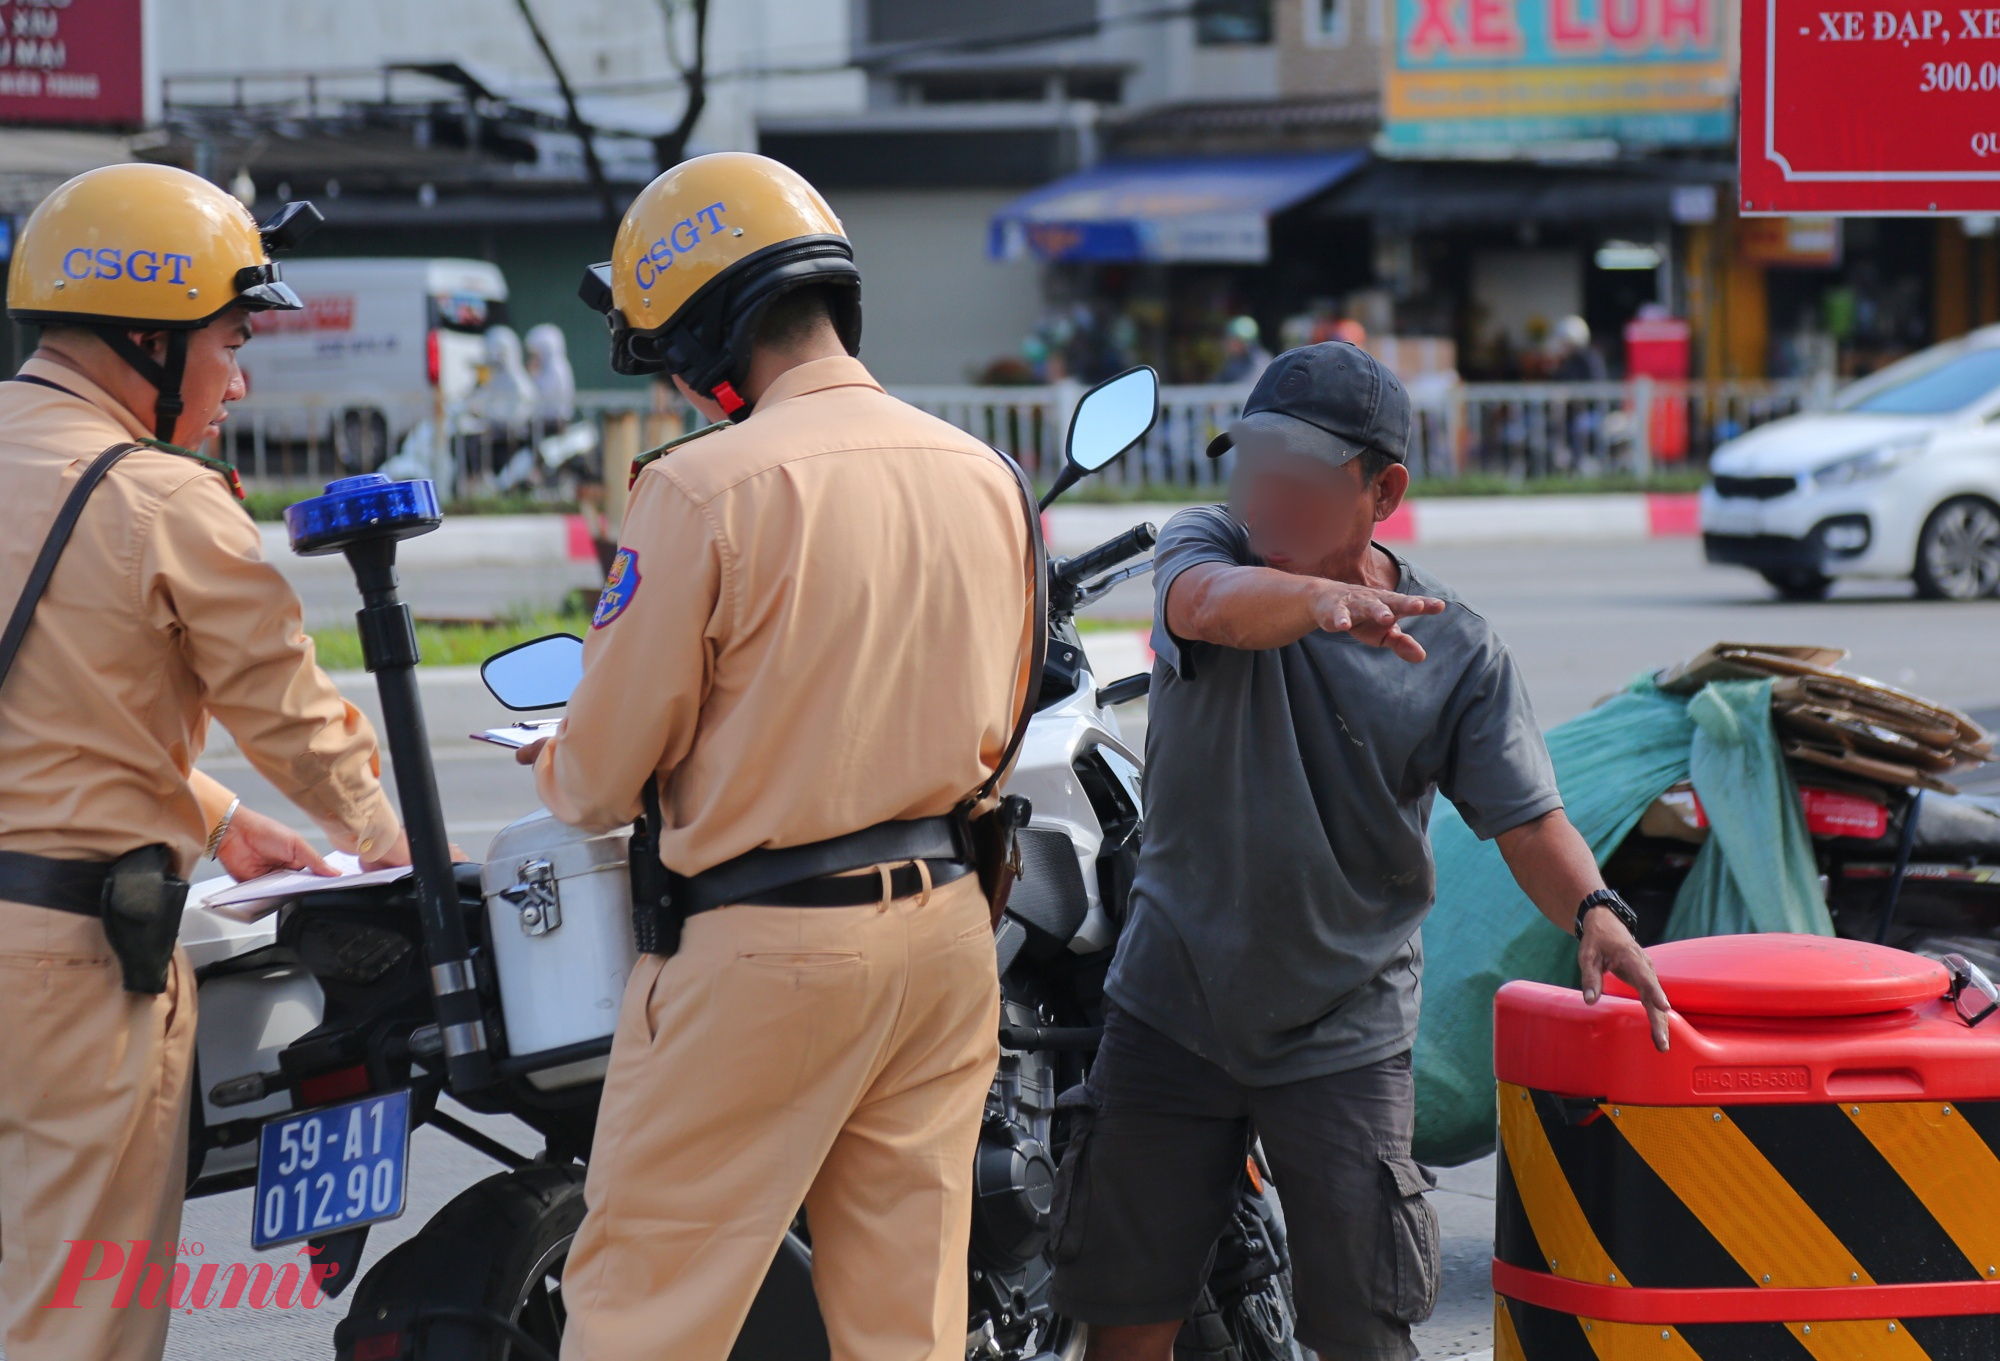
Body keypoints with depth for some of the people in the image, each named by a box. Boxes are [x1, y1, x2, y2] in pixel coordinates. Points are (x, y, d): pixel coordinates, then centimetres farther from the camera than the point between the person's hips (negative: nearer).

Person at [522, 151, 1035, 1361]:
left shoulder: (705, 488, -14)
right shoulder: (988, 476, 6)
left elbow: (603, 776, -7)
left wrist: (560, 772, 15)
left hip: (764, 950, -6)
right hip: (946, 932, 7)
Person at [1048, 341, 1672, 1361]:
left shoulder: (1457, 650, -3)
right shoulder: (1204, 547, -5)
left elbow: (1525, 816, -6)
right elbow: (1213, 603, -29)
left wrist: (1591, 912, -28)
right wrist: (1321, 599, -51)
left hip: (1344, 1033, -1)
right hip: (1171, 1004, 1)